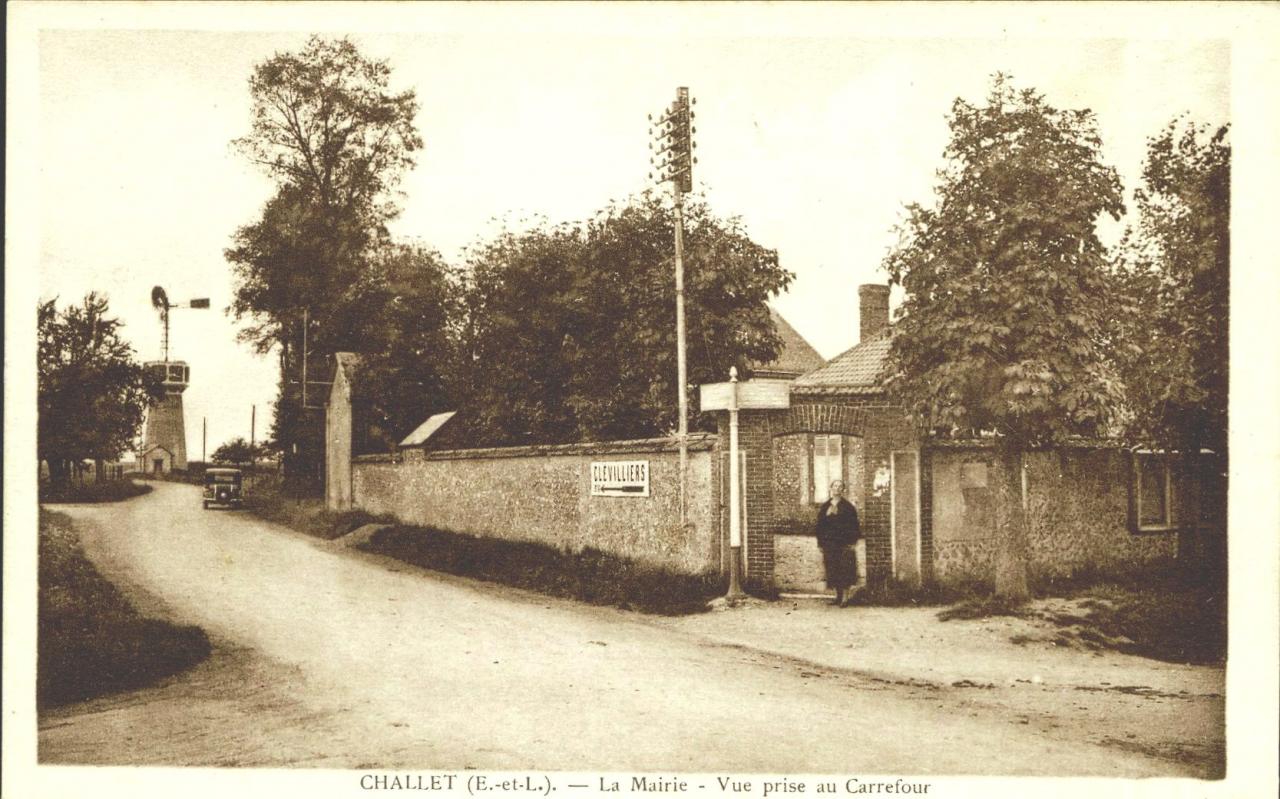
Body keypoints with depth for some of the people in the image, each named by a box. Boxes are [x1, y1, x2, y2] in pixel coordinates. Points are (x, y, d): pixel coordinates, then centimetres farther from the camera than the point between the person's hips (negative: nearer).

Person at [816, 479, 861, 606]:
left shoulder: (848, 507, 1)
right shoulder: (824, 507, 11)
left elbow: (853, 525, -3)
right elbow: (820, 525, 12)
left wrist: (851, 542, -10)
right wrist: (820, 543, 6)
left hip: (844, 543, -4)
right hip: (829, 543, 4)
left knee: (844, 570, -6)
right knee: (833, 571, 4)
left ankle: (845, 597, -3)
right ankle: (838, 596, 12)